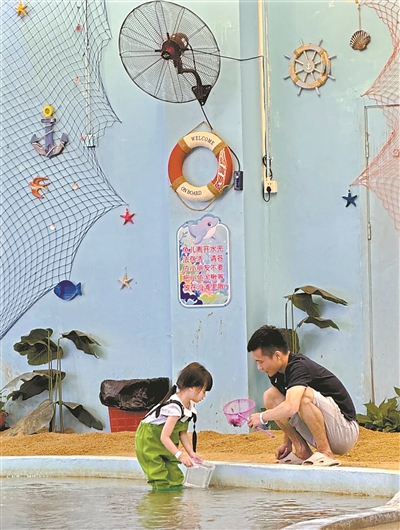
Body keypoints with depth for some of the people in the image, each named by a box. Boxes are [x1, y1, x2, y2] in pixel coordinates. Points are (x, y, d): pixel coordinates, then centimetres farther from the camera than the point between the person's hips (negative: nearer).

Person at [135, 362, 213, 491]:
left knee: (175, 480, 5)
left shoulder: (190, 406, -1)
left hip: (165, 445, 9)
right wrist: (180, 455, -37)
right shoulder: (175, 407, -31)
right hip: (148, 440, -9)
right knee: (162, 484, -13)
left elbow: (183, 433, 5)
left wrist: (191, 453, -5)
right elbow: (164, 437, -32)